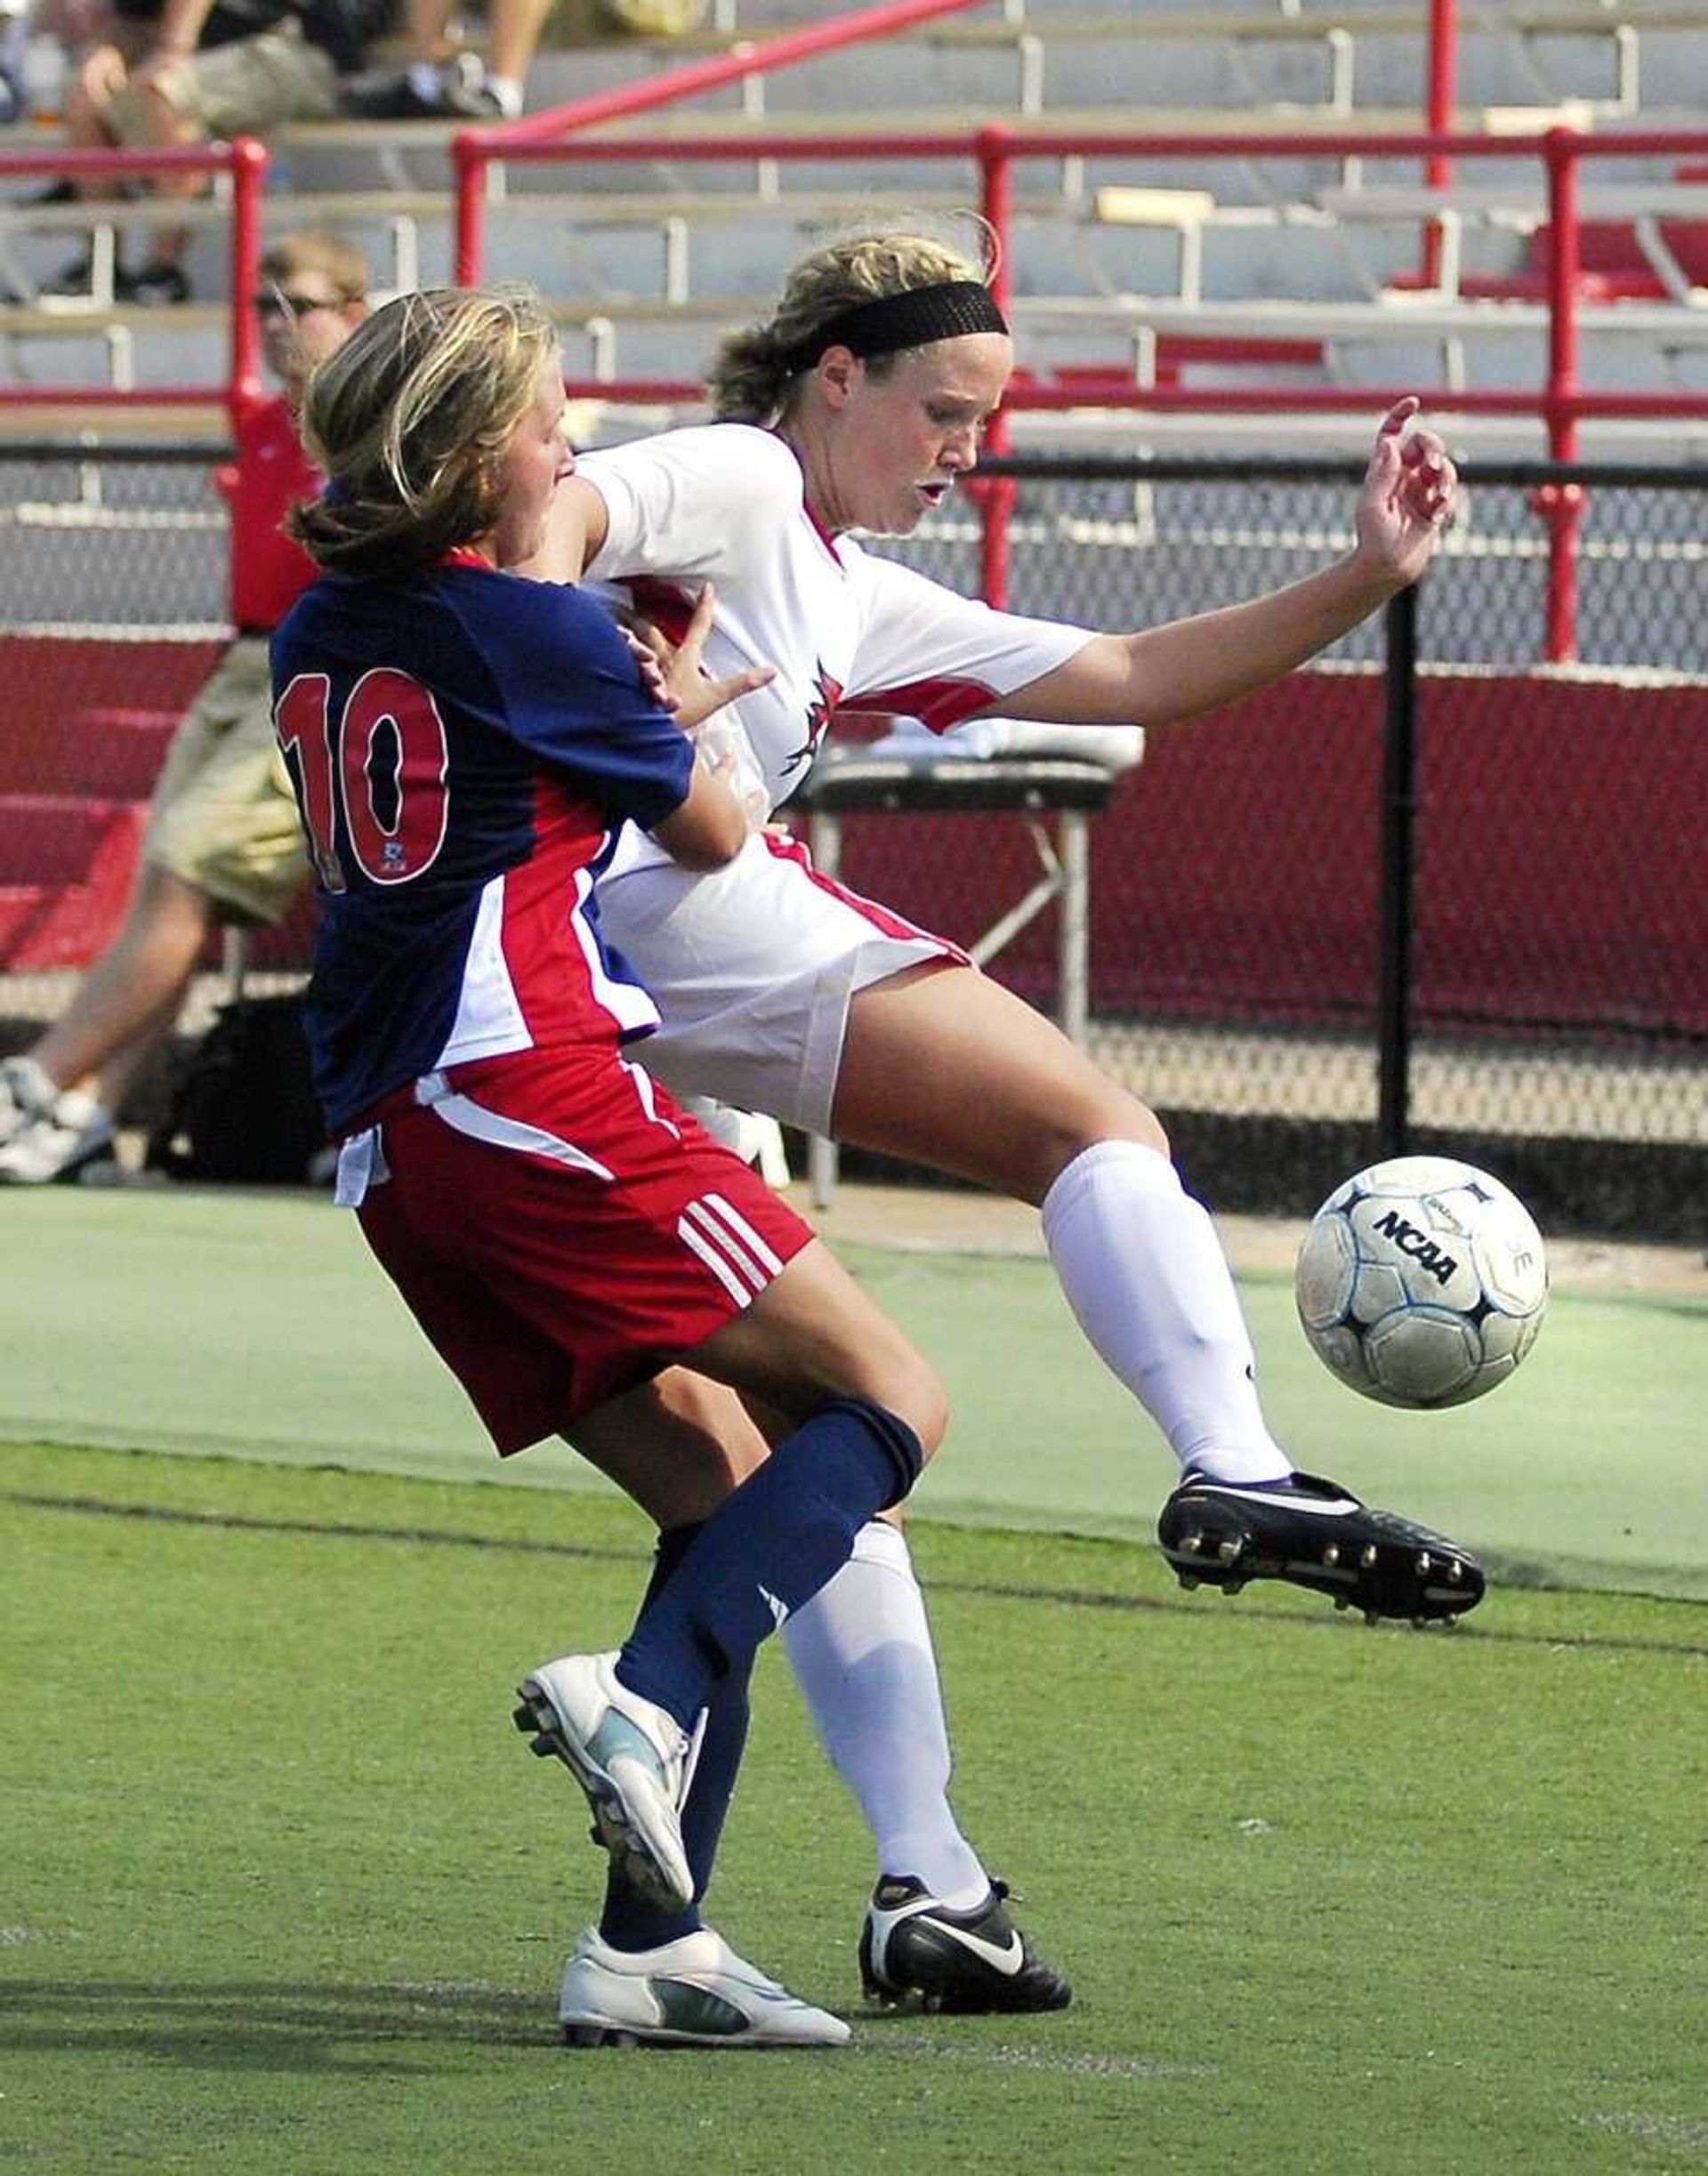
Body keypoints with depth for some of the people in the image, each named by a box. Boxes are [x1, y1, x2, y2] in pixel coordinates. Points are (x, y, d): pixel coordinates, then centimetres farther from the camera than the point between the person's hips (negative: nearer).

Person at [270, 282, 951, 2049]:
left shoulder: (316, 636, 16)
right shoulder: (541, 632, -5)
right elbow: (709, 837, 8)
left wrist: (645, 711, 36)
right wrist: (683, 720, 27)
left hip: (386, 1154, 8)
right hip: (536, 1098, -8)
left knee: (726, 1496, 11)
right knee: (887, 1400, -3)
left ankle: (647, 1949, 1)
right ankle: (649, 1699, -26)